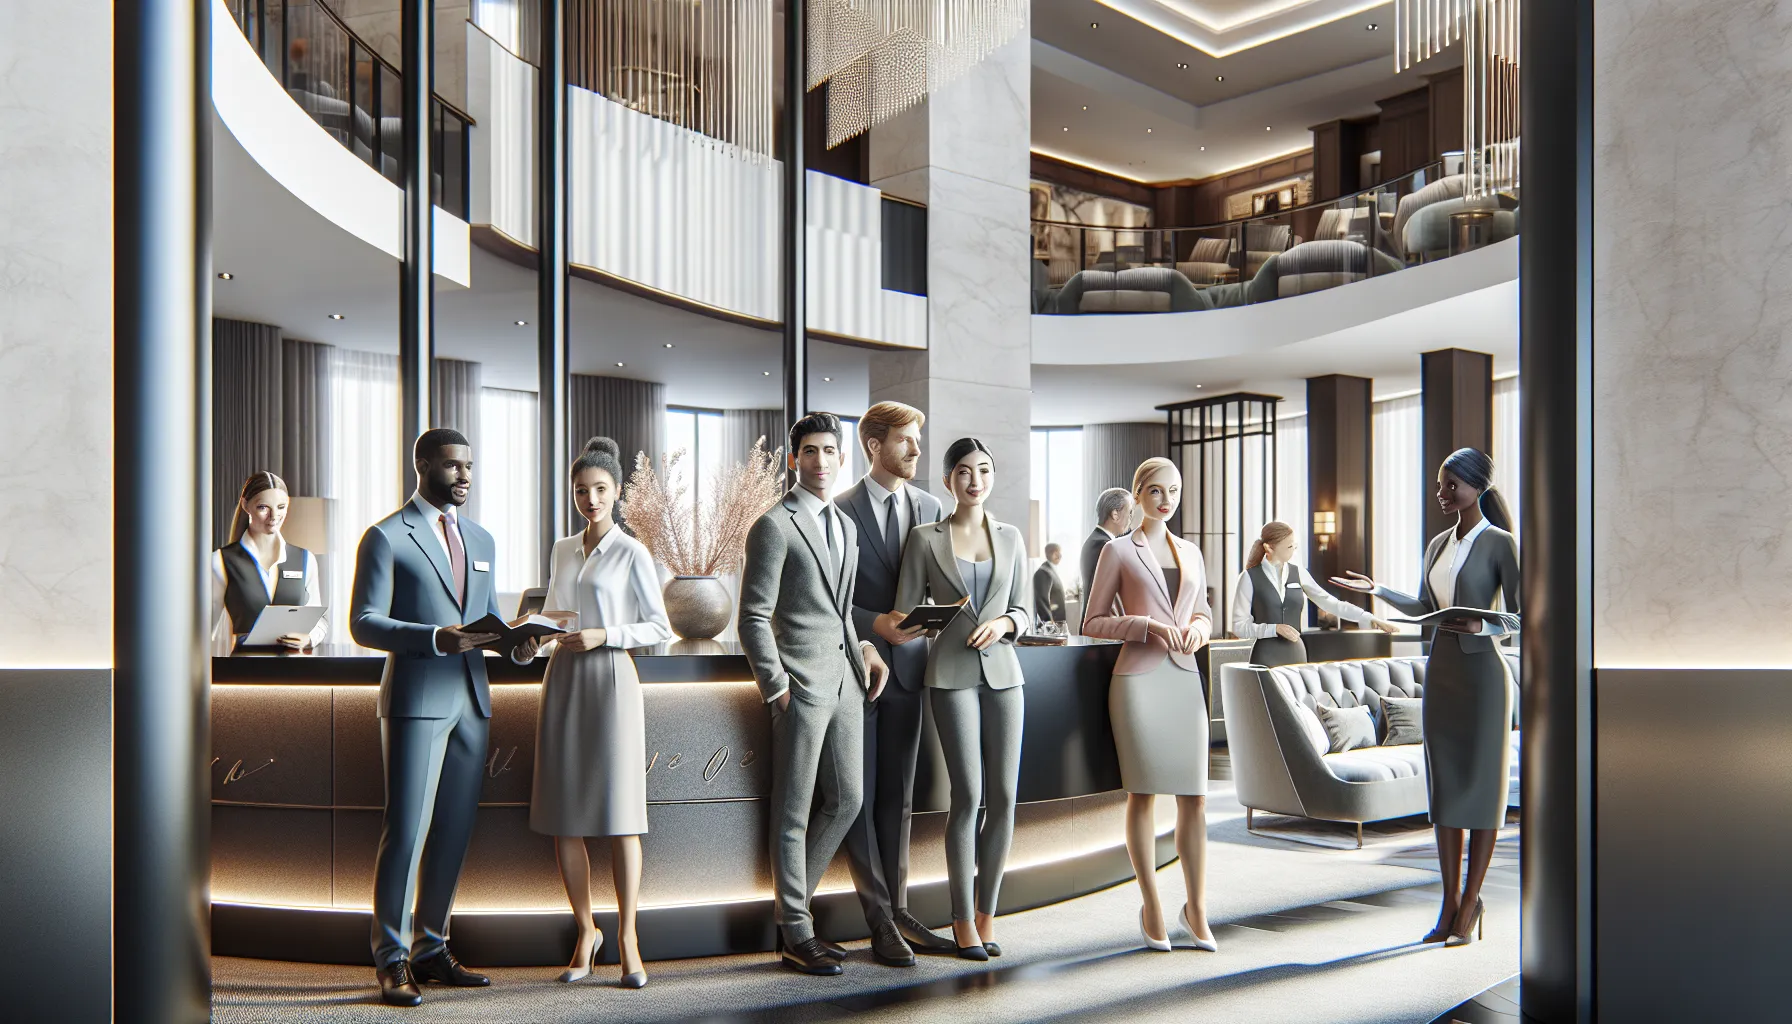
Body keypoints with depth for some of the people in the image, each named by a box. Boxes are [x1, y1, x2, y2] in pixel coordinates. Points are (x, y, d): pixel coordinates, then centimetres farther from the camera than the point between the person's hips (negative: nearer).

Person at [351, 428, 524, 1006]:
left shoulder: (480, 540, 17)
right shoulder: (387, 538, -3)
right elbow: (364, 624, -9)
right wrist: (436, 638, -22)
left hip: (471, 699, 6)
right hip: (416, 701, -6)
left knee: (455, 831, 10)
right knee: (406, 831, -5)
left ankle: (430, 948, 21)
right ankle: (391, 959, 6)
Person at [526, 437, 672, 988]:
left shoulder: (631, 553, -2)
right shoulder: (562, 550, 14)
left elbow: (660, 628, -2)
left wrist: (604, 635, -13)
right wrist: (529, 641, 6)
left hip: (611, 680, -5)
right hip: (562, 681, 5)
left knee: (619, 816, -4)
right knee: (563, 816, 5)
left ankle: (627, 938, 3)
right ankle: (585, 931, 18)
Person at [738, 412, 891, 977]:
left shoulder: (846, 526, 17)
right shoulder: (774, 525, -7)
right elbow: (753, 618, -11)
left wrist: (864, 649, 8)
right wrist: (777, 689, -15)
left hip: (846, 679, 8)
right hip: (802, 682, -8)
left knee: (847, 800, 11)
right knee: (795, 812, 1)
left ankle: (791, 905, 26)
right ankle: (796, 934, 11)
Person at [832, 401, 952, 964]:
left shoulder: (929, 506, 10)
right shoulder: (840, 510, -6)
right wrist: (875, 624, -19)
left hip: (907, 664, 5)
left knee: (898, 798, 10)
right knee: (860, 799, 1)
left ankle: (899, 912, 17)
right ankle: (880, 921, 7)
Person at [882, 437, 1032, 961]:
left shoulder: (1010, 538, 12)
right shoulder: (925, 539, 2)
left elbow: (1025, 610, 13)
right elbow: (906, 610, 3)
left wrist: (1005, 622, -7)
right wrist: (898, 623, -16)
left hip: (1002, 671, 3)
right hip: (951, 675, -3)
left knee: (1004, 797, 0)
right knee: (968, 795, -8)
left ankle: (987, 913, 13)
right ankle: (962, 920, 5)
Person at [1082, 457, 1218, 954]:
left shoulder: (1191, 553, 16)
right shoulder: (1119, 551, 3)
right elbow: (1093, 623, 2)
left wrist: (1197, 628, 2)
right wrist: (1146, 626, -12)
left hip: (1185, 676, 4)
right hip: (1139, 677, -4)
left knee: (1194, 798, 2)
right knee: (1143, 794, 0)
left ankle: (1196, 909, 12)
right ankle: (1152, 907, 11)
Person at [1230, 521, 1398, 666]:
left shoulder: (1298, 573, 7)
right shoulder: (1250, 578, -5)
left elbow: (1331, 603, 5)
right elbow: (1239, 626, -6)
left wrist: (1372, 620, -1)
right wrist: (1275, 629, -18)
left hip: (1297, 655, 4)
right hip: (1266, 658, -4)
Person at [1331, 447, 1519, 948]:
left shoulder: (1499, 544, -7)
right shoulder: (1437, 545, 13)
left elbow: (1519, 614, -9)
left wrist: (1481, 626, -26)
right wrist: (1379, 590, 14)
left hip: (1482, 670, -7)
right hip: (1440, 671, 7)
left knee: (1481, 784, 0)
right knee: (1444, 784, 7)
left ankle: (1471, 903, 8)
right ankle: (1450, 901, 13)